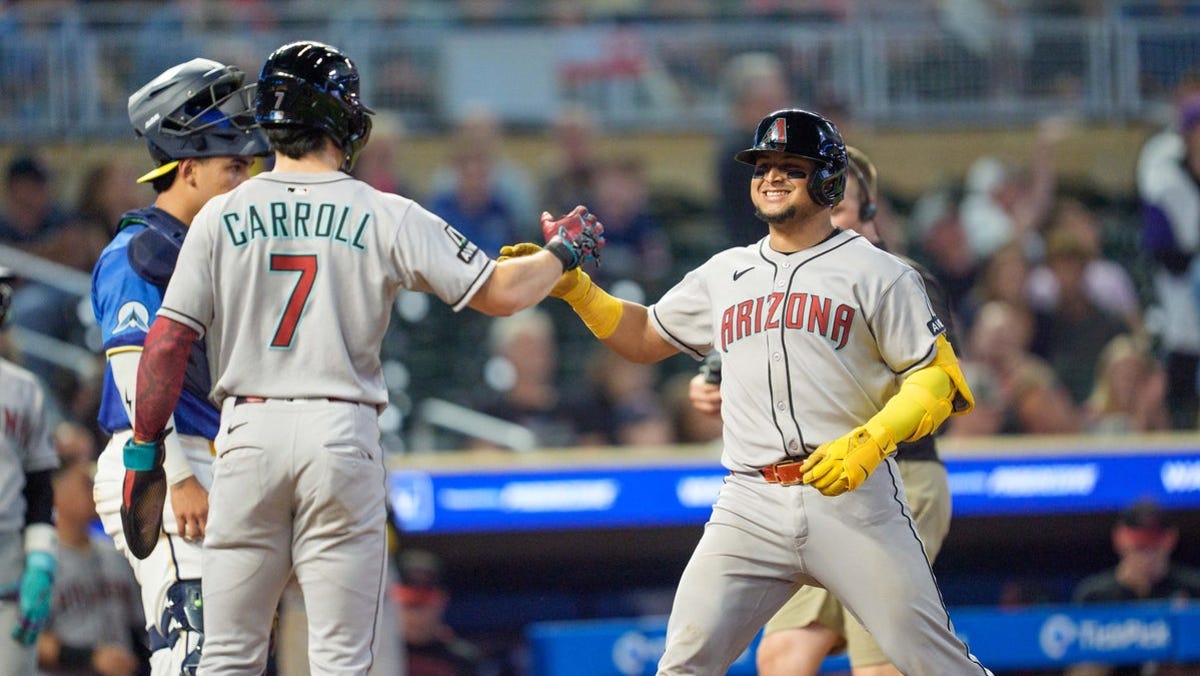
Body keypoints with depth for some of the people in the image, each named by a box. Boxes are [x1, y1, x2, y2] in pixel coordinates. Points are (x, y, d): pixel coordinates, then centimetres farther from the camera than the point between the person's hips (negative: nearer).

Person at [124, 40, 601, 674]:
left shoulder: (222, 216, 3)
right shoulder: (387, 216, -1)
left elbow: (167, 342, -1)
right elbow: (501, 292, 0)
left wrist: (144, 450, 6)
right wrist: (563, 252, 18)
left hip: (247, 433, 1)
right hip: (342, 435, -1)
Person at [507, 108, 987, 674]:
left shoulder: (876, 272, 3)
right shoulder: (725, 273, 18)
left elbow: (937, 378, -2)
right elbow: (643, 337, 28)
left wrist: (869, 442, -18)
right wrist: (573, 287, 13)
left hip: (851, 496, -4)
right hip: (750, 508, 4)